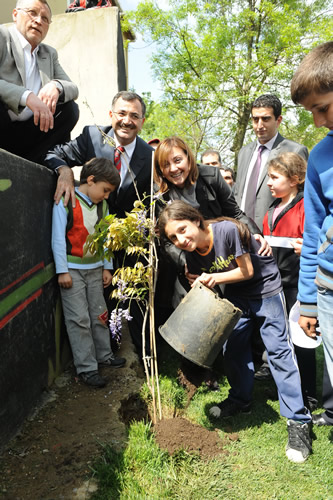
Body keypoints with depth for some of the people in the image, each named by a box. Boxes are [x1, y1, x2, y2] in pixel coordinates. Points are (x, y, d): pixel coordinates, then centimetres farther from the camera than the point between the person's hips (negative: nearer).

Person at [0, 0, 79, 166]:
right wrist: (26, 96, -29)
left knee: (70, 108, -9)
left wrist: (57, 86, -12)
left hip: (24, 136, 6)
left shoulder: (50, 54, 19)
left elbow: (74, 89, 11)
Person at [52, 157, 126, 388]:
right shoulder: (65, 202, -12)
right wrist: (62, 271, -13)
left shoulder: (102, 206, 5)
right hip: (72, 270, -5)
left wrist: (107, 268, 9)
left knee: (99, 314, 14)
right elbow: (58, 238, -12)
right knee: (79, 319, -1)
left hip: (96, 269, 6)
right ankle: (87, 368, 8)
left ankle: (104, 355, 30)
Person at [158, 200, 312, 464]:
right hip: (236, 296, 6)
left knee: (279, 349, -7)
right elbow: (203, 289, 3)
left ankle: (299, 422, 0)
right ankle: (240, 399, 29)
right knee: (233, 346, 7)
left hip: (265, 288, -6)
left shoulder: (228, 230, -29)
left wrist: (214, 278, -27)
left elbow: (247, 271, -20)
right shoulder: (192, 255, -10)